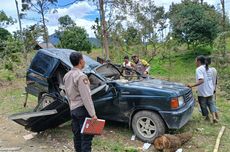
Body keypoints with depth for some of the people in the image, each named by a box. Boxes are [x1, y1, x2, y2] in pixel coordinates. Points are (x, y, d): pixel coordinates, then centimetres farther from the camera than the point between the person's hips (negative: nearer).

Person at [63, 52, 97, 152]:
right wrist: (93, 114, -20)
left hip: (73, 109, 9)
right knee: (86, 136, -2)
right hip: (82, 109, -9)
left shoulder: (67, 75, 9)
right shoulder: (81, 76, -17)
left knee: (77, 135, 16)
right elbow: (86, 97, -22)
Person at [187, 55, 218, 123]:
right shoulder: (208, 68, 8)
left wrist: (192, 85, -32)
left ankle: (207, 117, 24)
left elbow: (201, 81, -30)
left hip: (203, 92, -7)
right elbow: (209, 79, 13)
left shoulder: (199, 69, -18)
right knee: (210, 103, 19)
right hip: (210, 90, 8)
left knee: (203, 105, 11)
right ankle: (214, 117, 8)